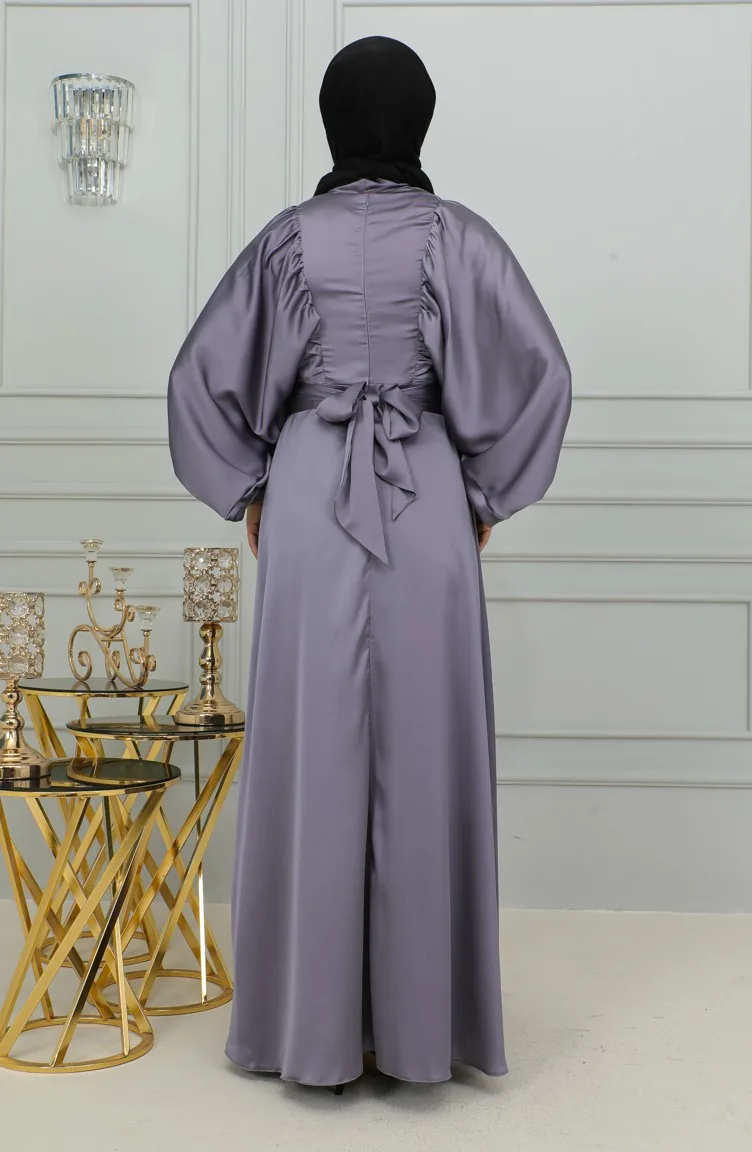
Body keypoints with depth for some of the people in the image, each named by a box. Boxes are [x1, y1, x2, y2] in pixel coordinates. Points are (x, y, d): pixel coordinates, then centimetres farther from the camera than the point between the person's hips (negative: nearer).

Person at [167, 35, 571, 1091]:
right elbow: (540, 373, -5)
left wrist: (249, 499, 11)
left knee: (313, 747, 5)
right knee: (425, 749, 5)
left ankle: (315, 1020, 13)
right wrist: (487, 498, 5)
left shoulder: (288, 238, 4)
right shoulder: (459, 236, 1)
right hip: (427, 504, 0)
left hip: (309, 499, 1)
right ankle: (420, 1017, 13)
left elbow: (204, 375, 3)